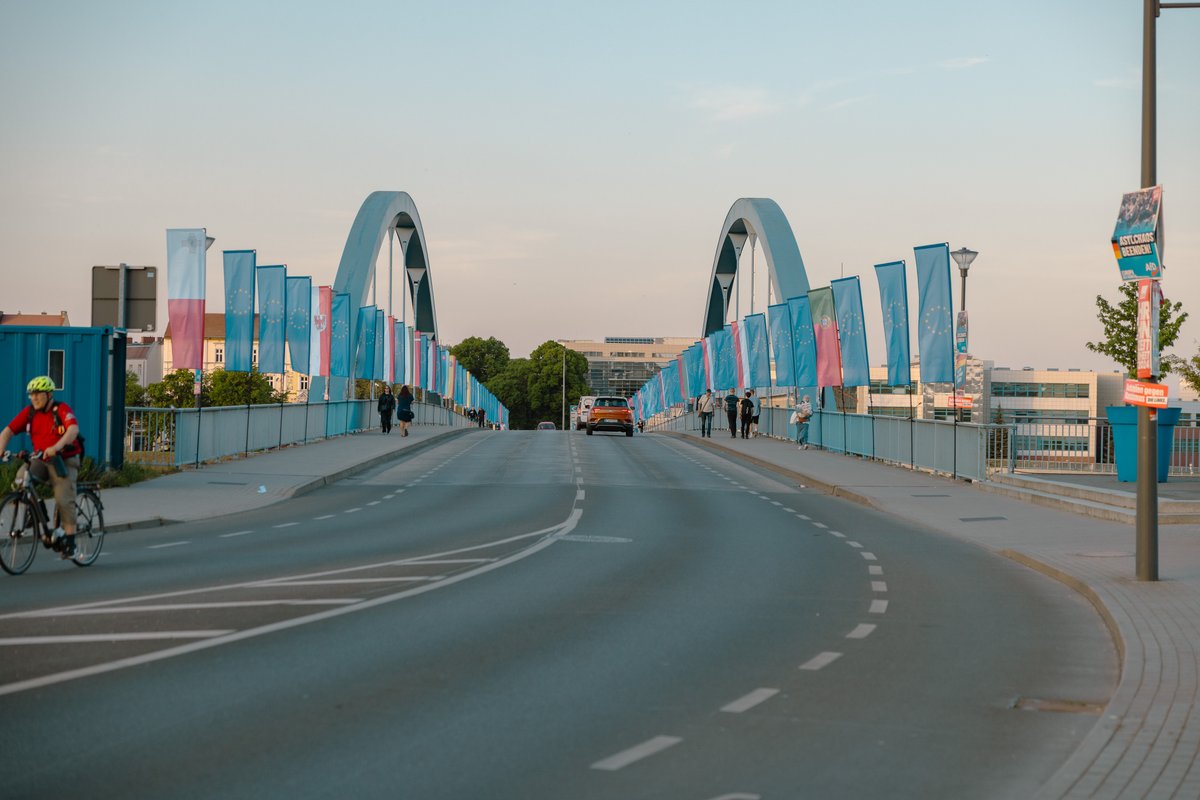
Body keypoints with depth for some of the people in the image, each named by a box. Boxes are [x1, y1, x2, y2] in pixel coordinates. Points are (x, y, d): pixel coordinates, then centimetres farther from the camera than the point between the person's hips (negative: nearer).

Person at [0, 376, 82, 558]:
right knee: (21, 478, -22)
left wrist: (56, 447, -49)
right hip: (41, 460, 4)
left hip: (64, 461, -4)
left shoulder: (62, 410, -16)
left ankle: (69, 540, -3)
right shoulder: (29, 412, -1)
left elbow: (73, 429, -33)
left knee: (64, 500, -13)